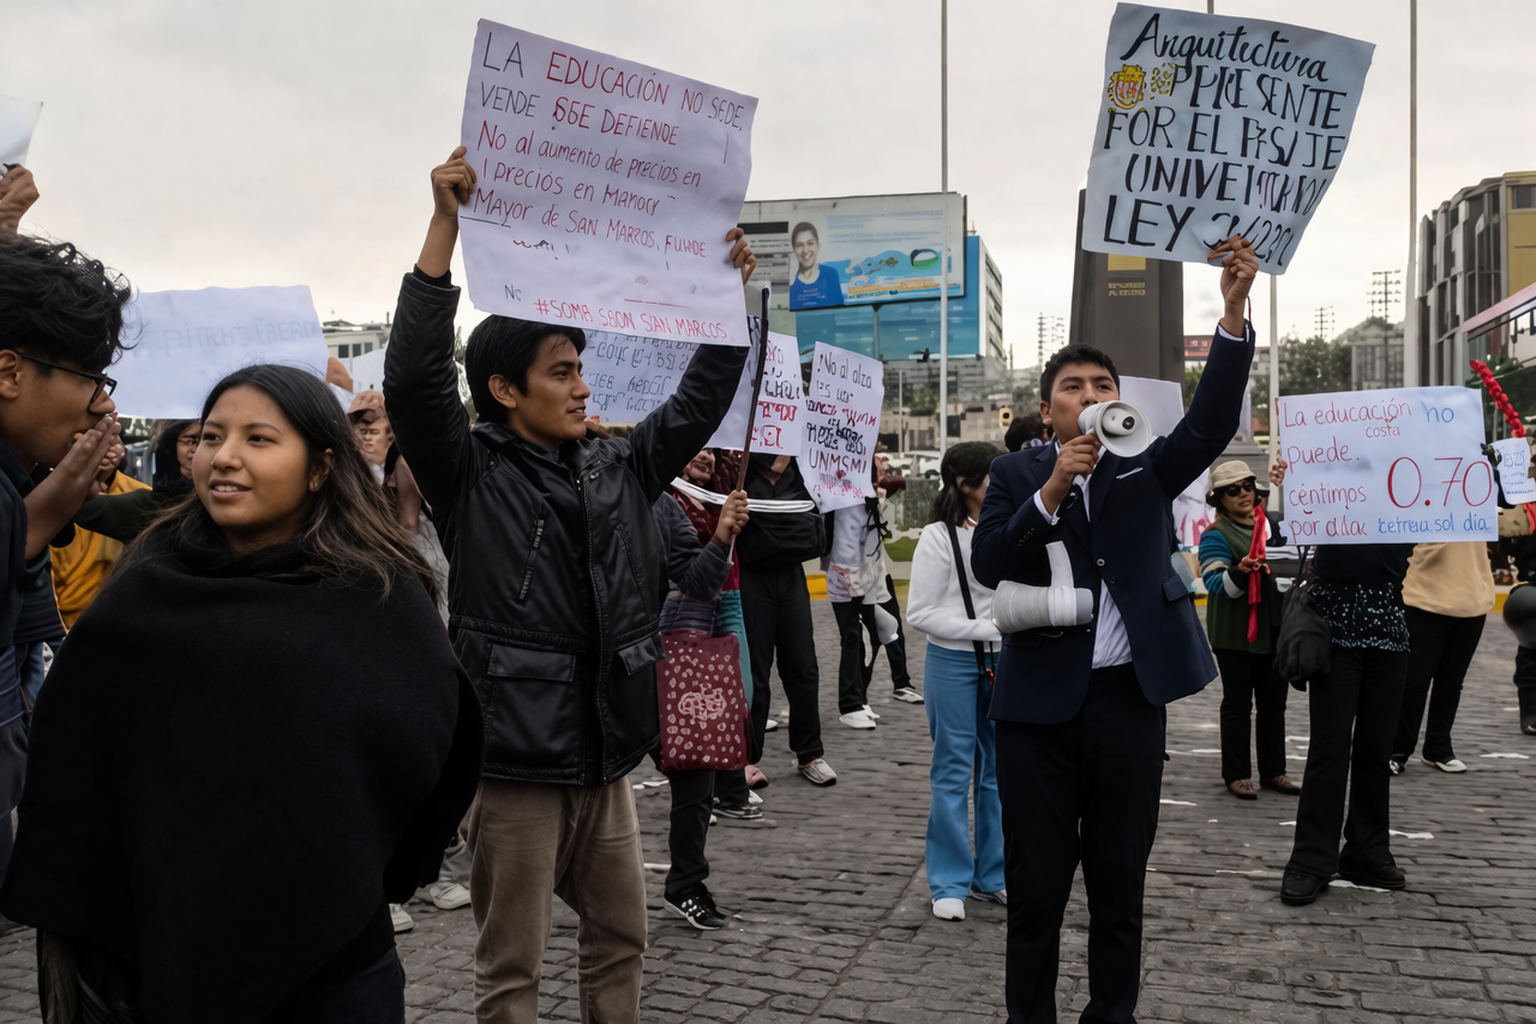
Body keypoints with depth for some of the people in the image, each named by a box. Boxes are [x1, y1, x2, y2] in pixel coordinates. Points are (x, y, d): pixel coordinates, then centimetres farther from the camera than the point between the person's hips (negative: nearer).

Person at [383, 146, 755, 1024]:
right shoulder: (473, 477, -7)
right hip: (515, 760, -5)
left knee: (623, 936, 19)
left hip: (605, 756, 6)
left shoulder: (617, 472, 8)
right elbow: (414, 374, -20)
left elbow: (703, 399, 12)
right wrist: (447, 224, -24)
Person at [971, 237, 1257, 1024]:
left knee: (1120, 885, 13)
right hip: (1038, 701, -1)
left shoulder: (1147, 472, 7)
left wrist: (1233, 310, -23)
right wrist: (1053, 488, -19)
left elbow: (1211, 421, -10)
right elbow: (987, 564, -8)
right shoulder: (1016, 475, 6)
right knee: (1035, 886, 9)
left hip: (1129, 699, 1)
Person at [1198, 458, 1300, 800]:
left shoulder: (1274, 522, 9)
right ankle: (1236, 774, 9)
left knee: (1274, 703, 12)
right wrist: (1240, 572, -38)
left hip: (1276, 629, 6)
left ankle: (1274, 771, 21)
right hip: (1236, 634, -5)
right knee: (1237, 704, 2)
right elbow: (1215, 583, -18)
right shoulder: (1216, 535, -7)